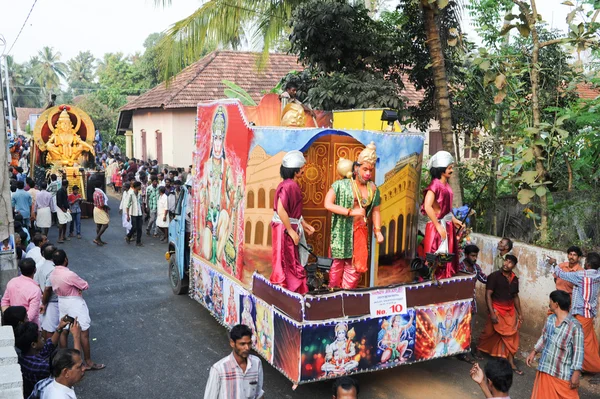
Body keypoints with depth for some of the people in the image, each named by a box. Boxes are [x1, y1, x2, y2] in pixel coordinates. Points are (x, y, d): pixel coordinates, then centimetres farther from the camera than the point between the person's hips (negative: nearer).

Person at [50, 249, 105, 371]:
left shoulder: (52, 274, -3)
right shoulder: (69, 274, -27)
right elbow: (85, 286, -17)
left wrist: (76, 288, -5)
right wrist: (79, 286, 4)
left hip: (62, 302, 8)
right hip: (75, 303, -8)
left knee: (64, 331, 18)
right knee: (84, 333, 3)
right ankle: (88, 362, 10)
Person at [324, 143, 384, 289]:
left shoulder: (373, 189, 5)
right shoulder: (342, 185, -9)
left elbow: (375, 211, 10)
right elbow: (328, 204, -16)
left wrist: (378, 231, 0)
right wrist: (351, 212, -20)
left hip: (360, 232, 4)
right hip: (342, 231, -4)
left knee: (356, 265, 7)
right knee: (339, 263, 7)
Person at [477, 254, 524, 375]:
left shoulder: (514, 279, 4)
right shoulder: (494, 276, -14)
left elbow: (515, 297, 15)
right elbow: (488, 295, -16)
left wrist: (519, 313, 14)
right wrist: (492, 313, -21)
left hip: (510, 312, 5)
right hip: (497, 310, -5)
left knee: (511, 336, 3)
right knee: (490, 334, 7)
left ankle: (511, 364, 9)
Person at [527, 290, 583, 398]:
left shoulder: (574, 326, -21)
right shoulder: (550, 319, 1)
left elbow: (578, 351, -17)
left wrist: (576, 373, -17)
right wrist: (534, 352, 19)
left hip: (563, 373, -7)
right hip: (546, 367, 7)